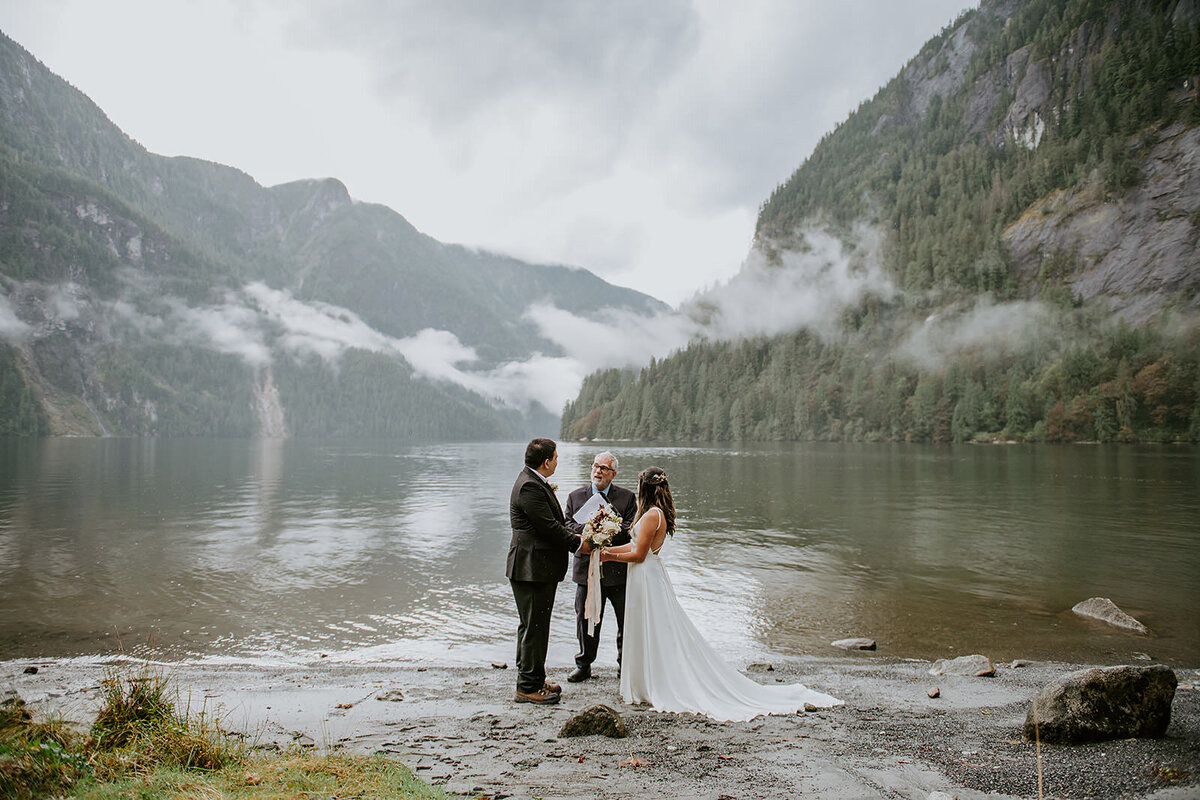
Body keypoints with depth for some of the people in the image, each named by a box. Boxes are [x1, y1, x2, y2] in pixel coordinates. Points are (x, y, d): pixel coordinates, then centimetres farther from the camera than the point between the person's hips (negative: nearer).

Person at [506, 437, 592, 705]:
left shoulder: (535, 482, 14)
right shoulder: (529, 486, -20)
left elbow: (555, 522, 17)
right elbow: (548, 527, -21)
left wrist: (577, 536, 5)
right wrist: (578, 543, -9)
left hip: (538, 567, 11)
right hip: (533, 568, -11)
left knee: (532, 625, 18)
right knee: (534, 627, -3)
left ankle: (531, 680, 29)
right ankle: (528, 687, 7)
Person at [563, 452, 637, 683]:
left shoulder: (627, 497, 3)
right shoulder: (575, 497, 9)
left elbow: (632, 529, -7)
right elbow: (567, 526, -1)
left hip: (620, 570, -1)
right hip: (587, 569, 1)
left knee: (628, 621, 8)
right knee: (585, 619, 9)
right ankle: (583, 665, 24)